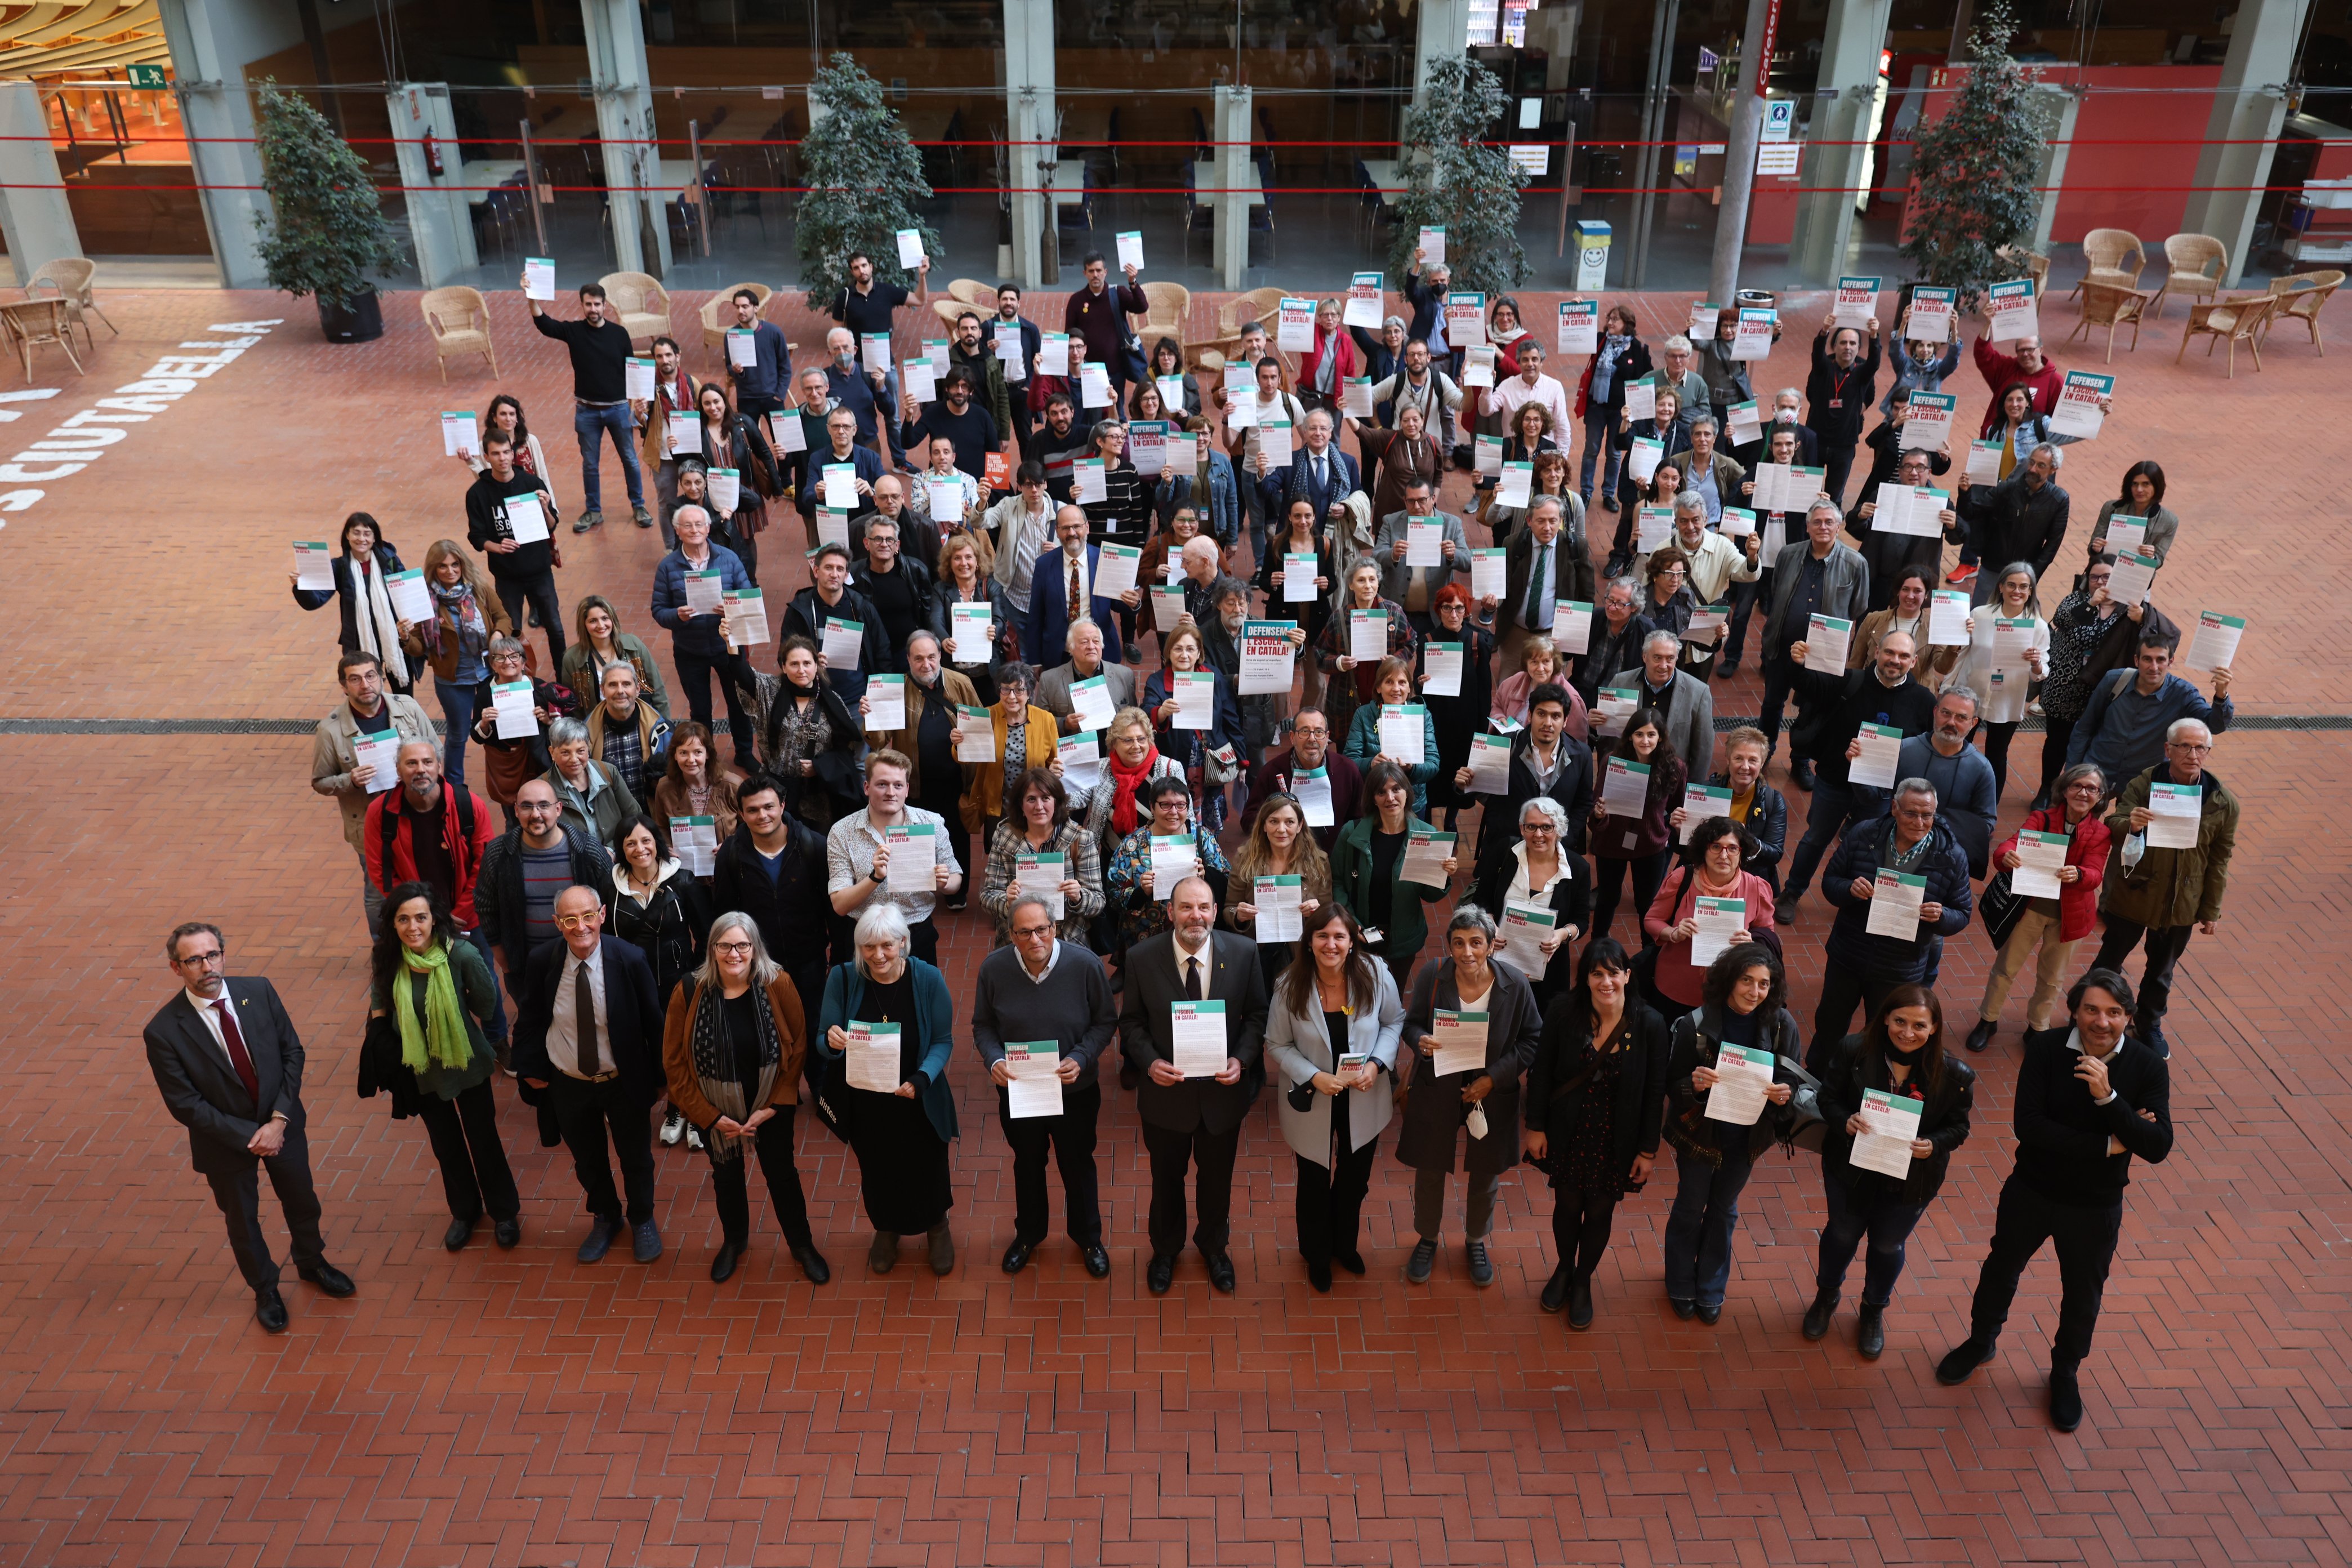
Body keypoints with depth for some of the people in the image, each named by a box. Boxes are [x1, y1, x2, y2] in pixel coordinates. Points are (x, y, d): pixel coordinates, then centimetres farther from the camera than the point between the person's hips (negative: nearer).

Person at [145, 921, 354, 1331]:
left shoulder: (259, 993, -16)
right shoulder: (164, 1031, -24)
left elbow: (292, 1051, -8)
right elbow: (185, 1104, -19)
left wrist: (279, 1119, -17)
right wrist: (248, 1136, -20)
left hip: (282, 1124, 3)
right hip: (227, 1141, -2)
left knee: (302, 1202, 23)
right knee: (243, 1221, 20)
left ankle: (311, 1262, 53)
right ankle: (265, 1290, 47)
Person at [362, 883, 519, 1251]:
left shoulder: (462, 954, -27)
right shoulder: (387, 959, -17)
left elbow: (486, 1005, -13)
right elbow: (380, 1007, 1)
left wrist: (450, 1022, -5)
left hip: (466, 1063, -3)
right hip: (420, 1068, 3)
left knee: (483, 1138, 14)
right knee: (445, 1143, 22)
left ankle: (504, 1211, 38)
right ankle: (464, 1212, 45)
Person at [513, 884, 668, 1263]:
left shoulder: (630, 960, -23)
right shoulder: (542, 961, -17)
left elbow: (653, 1021, -11)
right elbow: (529, 1020, 1)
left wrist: (660, 1076, -5)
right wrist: (530, 1068, 1)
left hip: (624, 1081, -2)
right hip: (568, 1085, 2)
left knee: (636, 1157, 20)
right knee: (587, 1160, 23)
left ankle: (643, 1220, 47)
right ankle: (605, 1218, 51)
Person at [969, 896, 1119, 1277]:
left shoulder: (1085, 964, -22)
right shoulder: (993, 968, -18)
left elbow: (1106, 1021, -10)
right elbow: (983, 1025, -4)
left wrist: (1081, 1059, -24)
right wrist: (993, 1060, -22)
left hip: (1074, 1091, -1)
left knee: (1078, 1166, 20)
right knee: (1027, 1164, 25)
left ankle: (1088, 1238, 45)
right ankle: (1029, 1234, 50)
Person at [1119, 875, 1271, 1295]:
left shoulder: (1243, 953, -13)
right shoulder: (1141, 958, -15)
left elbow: (1256, 1015, -5)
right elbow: (1131, 1022, -6)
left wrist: (1242, 1060, -20)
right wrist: (1149, 1062, -22)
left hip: (1222, 1090, 1)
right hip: (1166, 1090, -1)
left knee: (1217, 1177, 23)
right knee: (1167, 1177, 21)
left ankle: (1214, 1246, 51)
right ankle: (1165, 1250, 49)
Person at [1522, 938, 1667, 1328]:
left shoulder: (1650, 1024, -17)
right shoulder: (1564, 1016, -16)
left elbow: (1655, 1092, -9)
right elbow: (1540, 1073, -4)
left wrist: (1648, 1150, -5)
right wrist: (1536, 1127, -2)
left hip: (1616, 1140, 0)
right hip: (1568, 1133, 1)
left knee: (1600, 1212, 16)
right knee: (1567, 1204, 18)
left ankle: (1583, 1282, 41)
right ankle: (1564, 1269, 47)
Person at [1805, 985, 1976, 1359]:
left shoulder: (1955, 1075, -22)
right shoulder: (1854, 1051, -22)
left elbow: (1958, 1126, -8)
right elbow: (1828, 1098, -11)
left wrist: (1933, 1145, -29)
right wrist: (1845, 1121, -32)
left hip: (1911, 1180, 0)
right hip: (1850, 1168, 0)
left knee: (1888, 1245, 23)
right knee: (1842, 1233, 23)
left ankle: (1874, 1311, 53)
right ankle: (1826, 1296, 54)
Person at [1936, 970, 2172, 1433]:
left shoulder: (2147, 1067, -18)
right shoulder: (2046, 1048, -19)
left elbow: (2157, 1147, -25)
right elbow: (2029, 1125, -24)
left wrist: (2108, 1097, -37)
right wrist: (2106, 1146, -26)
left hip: (2095, 1207, 0)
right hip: (2030, 1191, 0)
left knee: (2083, 1296, 19)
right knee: (2001, 1270, 21)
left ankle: (2065, 1373, 47)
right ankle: (1980, 1342, 49)